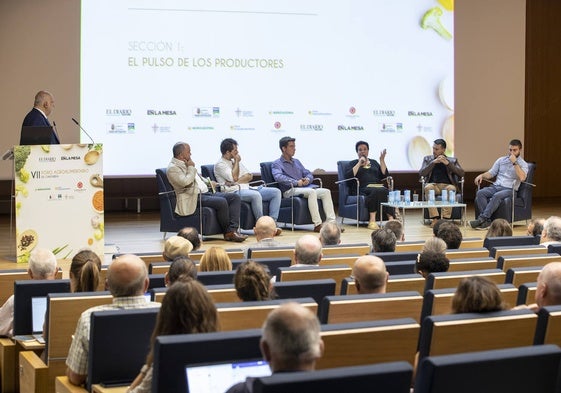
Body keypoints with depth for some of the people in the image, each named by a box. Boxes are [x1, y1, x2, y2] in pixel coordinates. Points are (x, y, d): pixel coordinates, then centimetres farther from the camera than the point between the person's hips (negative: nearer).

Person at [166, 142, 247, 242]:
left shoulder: (186, 164, 21)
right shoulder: (173, 168, -9)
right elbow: (186, 182, -23)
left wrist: (209, 182, 18)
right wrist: (191, 168, -8)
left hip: (205, 193, 10)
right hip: (193, 198, -10)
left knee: (235, 197, -7)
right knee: (221, 202, -31)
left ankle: (233, 230, -19)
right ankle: (228, 233, -14)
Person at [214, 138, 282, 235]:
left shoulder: (235, 161, 23)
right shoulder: (220, 165, 0)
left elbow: (249, 176, 12)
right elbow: (234, 177, -14)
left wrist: (237, 181, -8)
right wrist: (236, 161, -1)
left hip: (246, 189, 8)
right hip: (234, 192, -8)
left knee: (276, 192, -7)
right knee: (256, 195, -38)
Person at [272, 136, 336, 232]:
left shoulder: (296, 162, 28)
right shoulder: (277, 164, 5)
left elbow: (308, 174, 25)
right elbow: (279, 177, -15)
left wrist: (307, 179, -1)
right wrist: (296, 182, -20)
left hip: (305, 187, 7)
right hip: (290, 191, -7)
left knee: (326, 191, -15)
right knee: (311, 191, -34)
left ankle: (331, 222, -22)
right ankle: (317, 224, -40)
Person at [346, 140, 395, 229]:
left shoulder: (374, 162, 28)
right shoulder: (353, 163, 19)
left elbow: (384, 175, 15)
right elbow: (348, 176, -1)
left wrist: (382, 160, 8)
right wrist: (359, 163, -2)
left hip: (378, 187, 3)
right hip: (363, 188, -3)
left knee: (385, 191, -34)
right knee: (377, 191, -37)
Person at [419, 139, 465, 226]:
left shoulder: (452, 160, 16)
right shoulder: (427, 159, 18)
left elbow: (462, 173, 2)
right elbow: (421, 173, 3)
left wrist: (448, 163, -7)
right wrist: (434, 162, -7)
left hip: (447, 185, 0)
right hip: (433, 185, 0)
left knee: (451, 189, -36)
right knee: (428, 187, -35)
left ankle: (446, 218, -37)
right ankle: (434, 218, -38)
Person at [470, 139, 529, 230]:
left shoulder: (523, 164, 4)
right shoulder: (501, 160, 18)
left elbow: (522, 178, -15)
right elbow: (491, 173, 18)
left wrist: (514, 163, -15)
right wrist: (482, 175, -3)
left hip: (510, 189, -5)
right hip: (496, 186, 5)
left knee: (497, 196, -38)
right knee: (480, 193, -26)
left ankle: (482, 219, -41)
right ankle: (486, 221, -36)